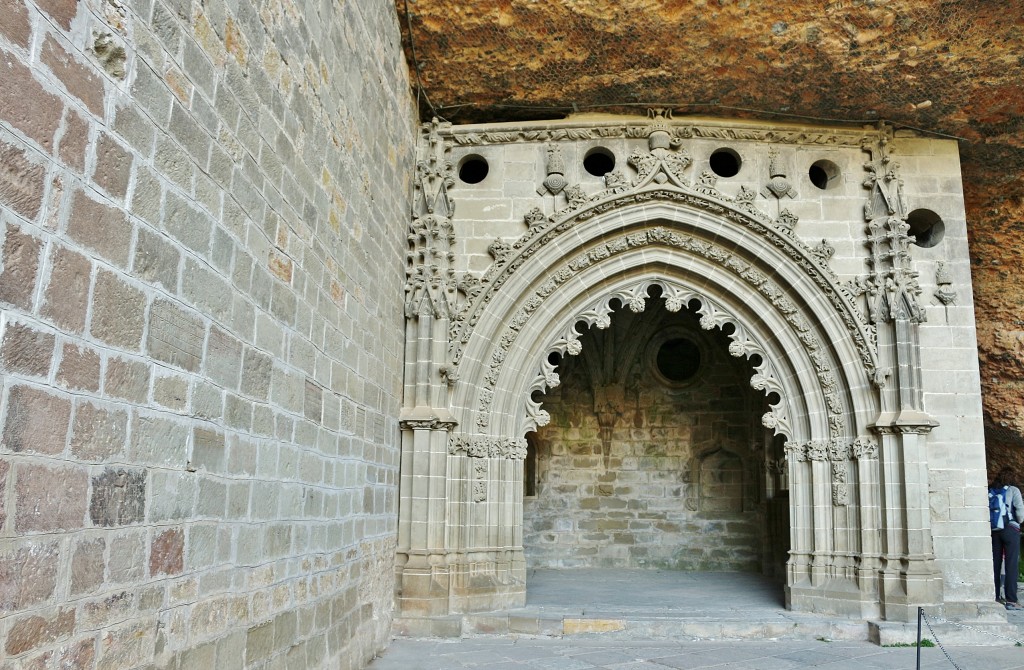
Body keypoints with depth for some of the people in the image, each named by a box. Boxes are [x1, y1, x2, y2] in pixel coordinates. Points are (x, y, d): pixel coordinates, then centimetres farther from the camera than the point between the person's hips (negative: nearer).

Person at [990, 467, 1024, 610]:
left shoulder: (990, 491, 6)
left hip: (993, 531, 4)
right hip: (1010, 529, -4)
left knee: (995, 564, 8)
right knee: (1011, 565, -3)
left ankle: (994, 598, 10)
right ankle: (1011, 600, -5)